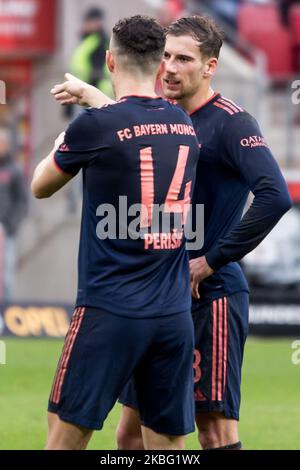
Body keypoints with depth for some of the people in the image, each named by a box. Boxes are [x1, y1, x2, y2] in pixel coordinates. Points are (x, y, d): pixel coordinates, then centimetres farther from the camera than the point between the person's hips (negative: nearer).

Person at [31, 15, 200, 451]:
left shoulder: (98, 125, -9)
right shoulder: (184, 125, 7)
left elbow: (41, 186, 10)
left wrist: (60, 145, 29)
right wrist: (91, 97, 43)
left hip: (111, 312, -5)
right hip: (175, 314, 5)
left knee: (66, 431, 3)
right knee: (167, 442, 5)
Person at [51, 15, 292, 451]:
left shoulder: (231, 123, -12)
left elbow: (275, 196, -24)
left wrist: (213, 260, -19)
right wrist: (88, 95, 21)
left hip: (211, 297, -8)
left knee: (216, 433, -9)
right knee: (131, 431, 10)